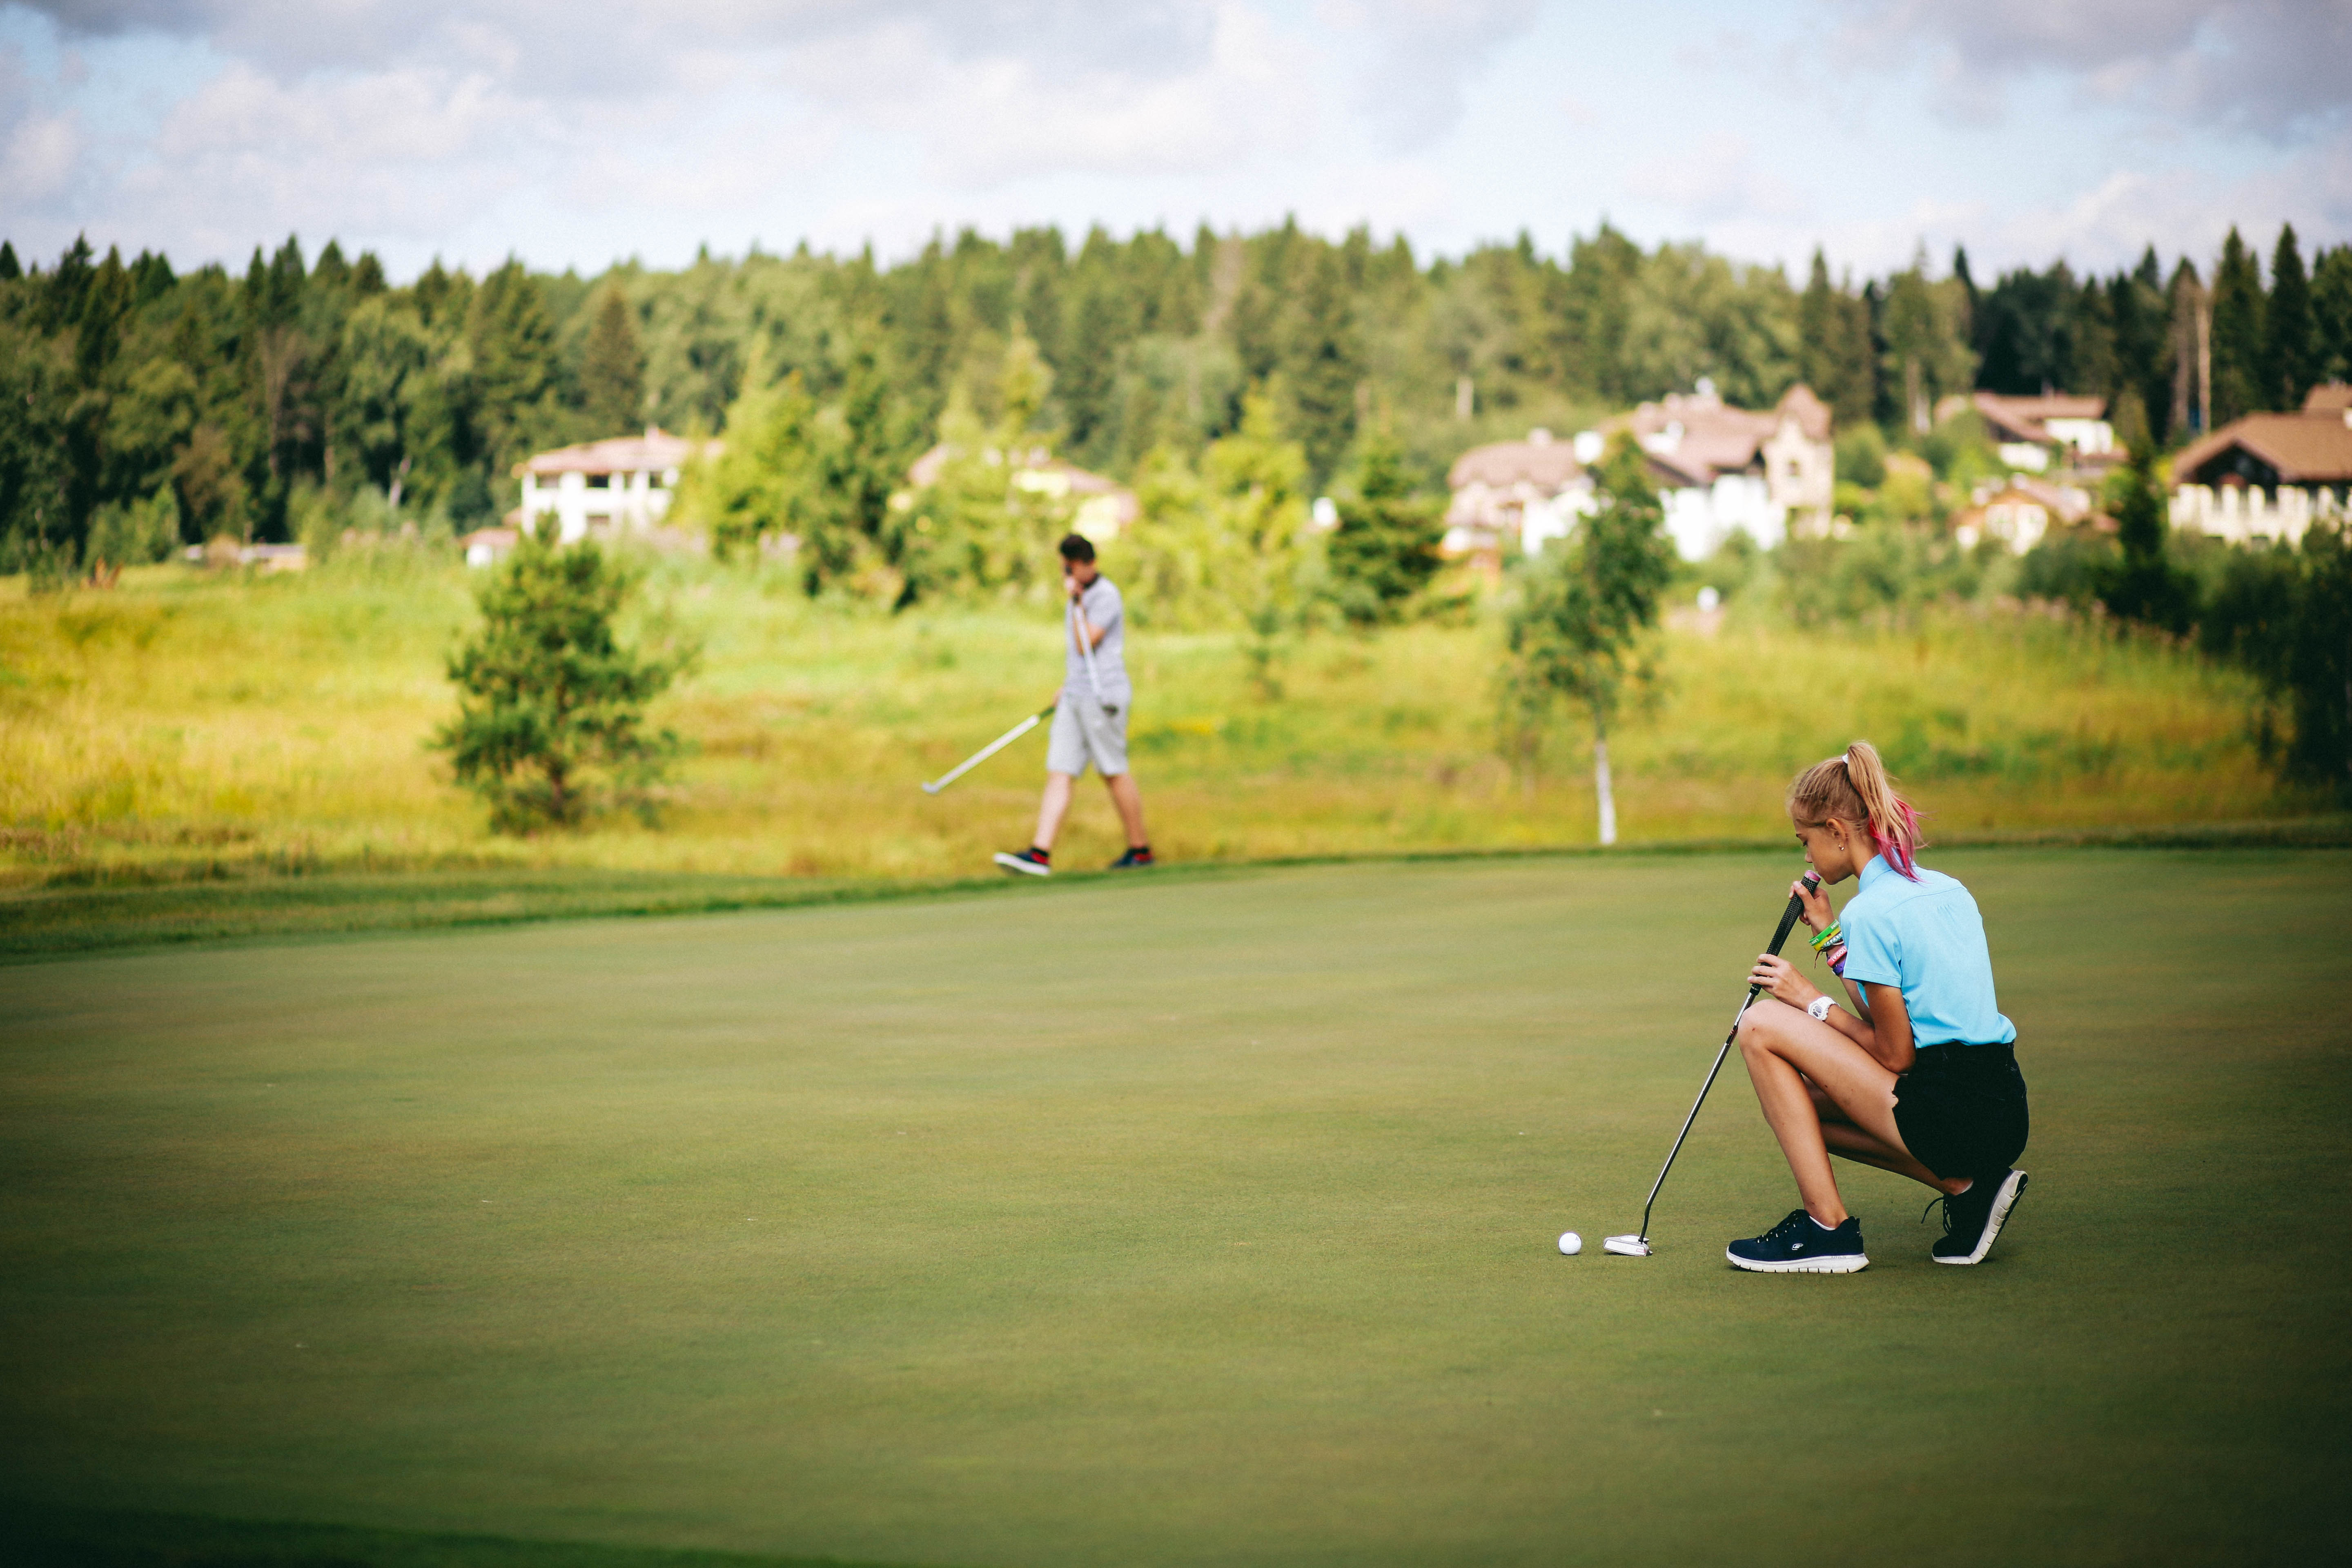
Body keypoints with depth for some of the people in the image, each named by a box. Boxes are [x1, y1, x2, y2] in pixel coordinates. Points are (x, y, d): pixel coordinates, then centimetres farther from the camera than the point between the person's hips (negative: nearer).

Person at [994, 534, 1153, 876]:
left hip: (1104, 697, -8)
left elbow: (1085, 645, -18)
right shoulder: (1080, 596, 15)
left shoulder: (1106, 595, -12)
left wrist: (1076, 601, -16)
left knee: (1115, 773, 0)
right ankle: (1040, 854, -8)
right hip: (1075, 695, 8)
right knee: (1059, 774, -1)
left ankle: (1140, 850, 13)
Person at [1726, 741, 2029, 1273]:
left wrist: (1812, 1000, 0)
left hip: (1947, 1119, -9)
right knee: (1806, 1100, 26)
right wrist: (1832, 936, 21)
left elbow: (1895, 1055, -11)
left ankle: (1828, 1229, -2)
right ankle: (1967, 1185, 12)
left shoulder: (1871, 913, -13)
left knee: (1763, 1026, -4)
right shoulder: (1947, 889, 14)